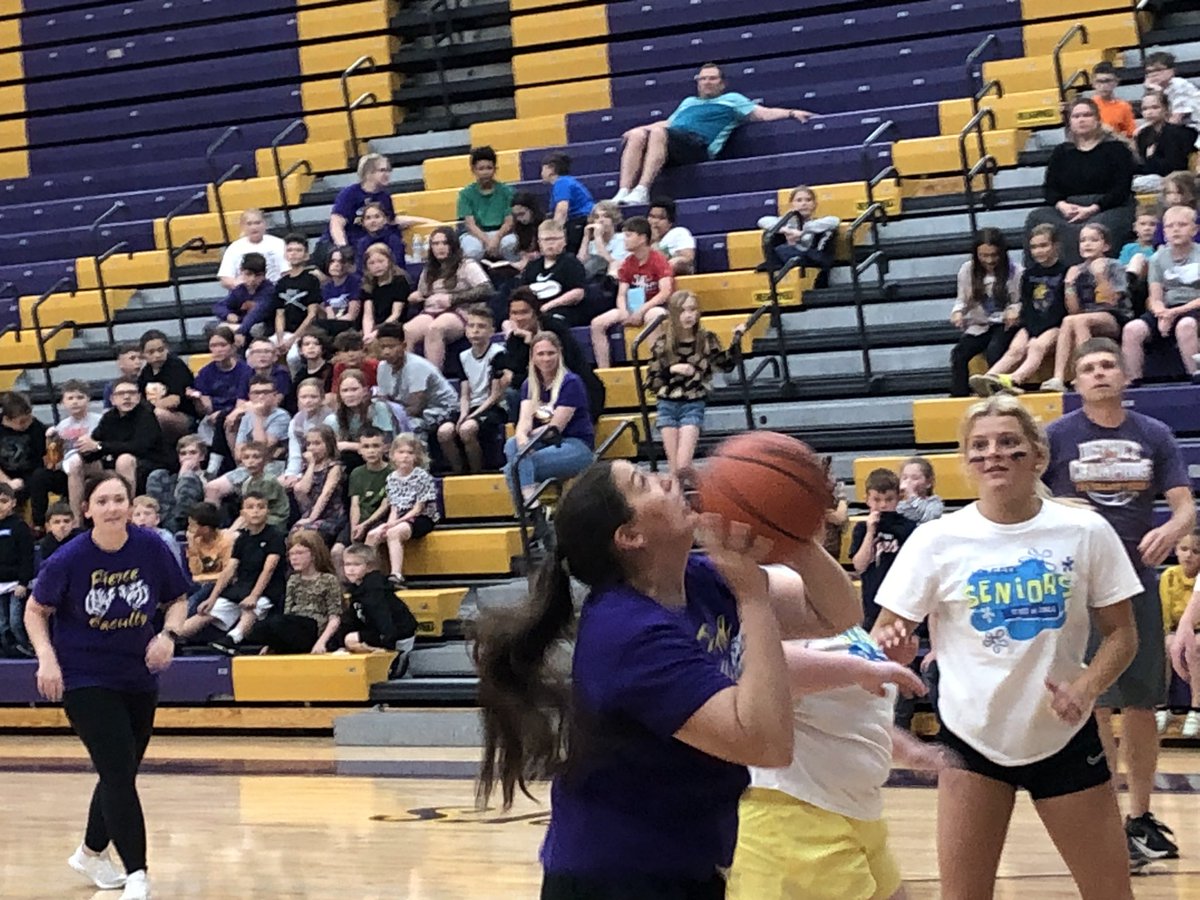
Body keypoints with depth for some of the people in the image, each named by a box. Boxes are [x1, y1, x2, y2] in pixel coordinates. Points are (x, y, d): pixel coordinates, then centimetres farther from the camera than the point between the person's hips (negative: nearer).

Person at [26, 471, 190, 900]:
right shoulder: (69, 559, -16)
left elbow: (177, 599, 6)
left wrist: (168, 634, -13)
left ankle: (92, 853, 39)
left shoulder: (151, 548, -9)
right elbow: (36, 611, -1)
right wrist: (47, 658, -15)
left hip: (139, 677, 4)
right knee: (119, 773, -13)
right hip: (85, 681, -4)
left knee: (122, 772, 16)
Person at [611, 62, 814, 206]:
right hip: (670, 142, 6)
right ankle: (624, 192, -37)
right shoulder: (688, 102, 43)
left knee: (657, 133, -35)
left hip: (697, 144, -5)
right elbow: (667, 124, 41)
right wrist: (642, 128, 28)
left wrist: (791, 113, 3)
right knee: (637, 135, -26)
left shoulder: (731, 100, 25)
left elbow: (764, 113, 16)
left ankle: (642, 190, -45)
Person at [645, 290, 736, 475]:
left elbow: (725, 365, 12)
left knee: (683, 465, -15)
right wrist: (672, 369, -17)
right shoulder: (663, 343, -3)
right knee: (675, 468, 2)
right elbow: (650, 381, -2)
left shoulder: (706, 339, -2)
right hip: (668, 406, 1)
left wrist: (736, 341, -1)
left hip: (693, 406, -1)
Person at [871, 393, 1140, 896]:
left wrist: (1086, 688, -18)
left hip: (1064, 737, 1)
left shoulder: (1086, 533, -7)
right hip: (971, 737, 0)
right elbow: (886, 637, -6)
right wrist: (893, 646, -30)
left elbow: (1121, 635, 0)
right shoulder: (937, 540, -9)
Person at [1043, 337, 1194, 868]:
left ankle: (1140, 818, 22)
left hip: (1138, 581, 3)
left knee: (1141, 705, 9)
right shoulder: (1056, 437, -3)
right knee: (1096, 705, -6)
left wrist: (1171, 530, -21)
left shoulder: (1155, 436, 5)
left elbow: (1185, 506, 1)